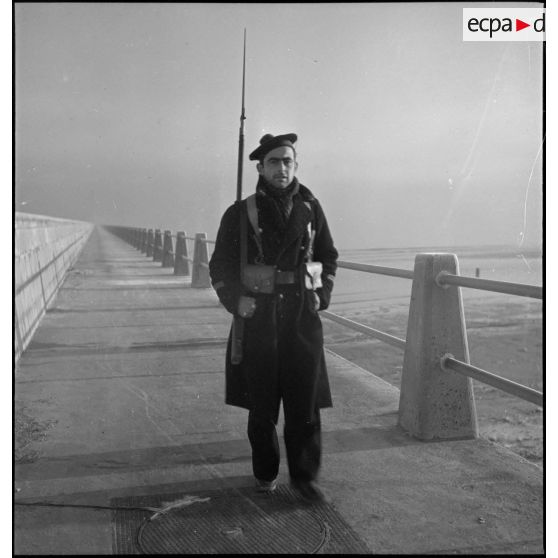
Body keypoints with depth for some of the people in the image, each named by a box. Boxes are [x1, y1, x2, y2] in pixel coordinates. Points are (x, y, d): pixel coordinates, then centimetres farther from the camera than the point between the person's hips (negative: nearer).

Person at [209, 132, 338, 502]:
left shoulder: (310, 208, 6)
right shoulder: (241, 214, 0)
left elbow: (329, 257, 17)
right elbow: (220, 267, 5)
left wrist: (323, 296, 5)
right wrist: (236, 302, -9)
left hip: (304, 317, 1)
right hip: (258, 318, -1)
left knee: (305, 401, 2)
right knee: (261, 405, 8)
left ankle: (305, 476, 17)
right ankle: (266, 474, 27)